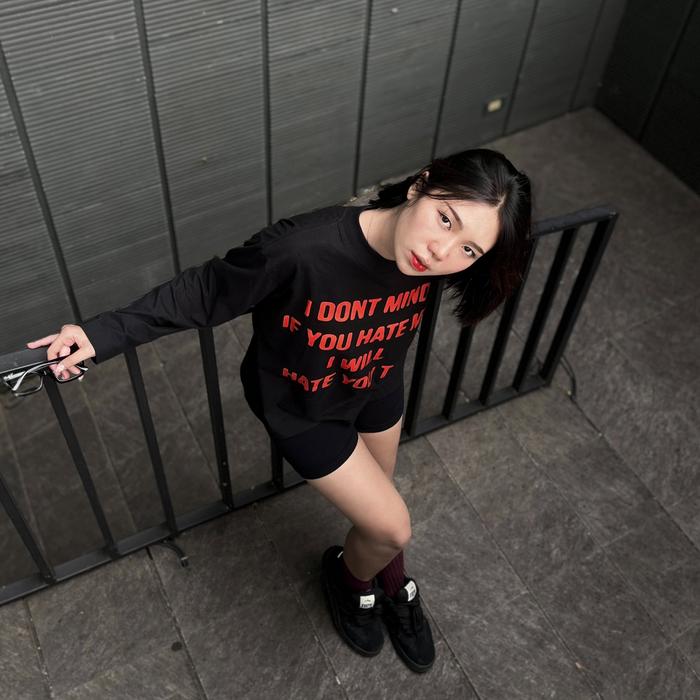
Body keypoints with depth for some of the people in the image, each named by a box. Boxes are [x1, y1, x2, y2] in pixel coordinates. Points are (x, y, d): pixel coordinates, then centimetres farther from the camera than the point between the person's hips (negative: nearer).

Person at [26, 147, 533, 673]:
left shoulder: (432, 259, -27)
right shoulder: (300, 250, -43)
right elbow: (203, 293, -27)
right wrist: (104, 335, -22)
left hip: (377, 386, 5)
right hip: (301, 408, -4)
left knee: (379, 502, 27)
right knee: (391, 527, 7)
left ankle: (394, 588, 61)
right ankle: (349, 578, 45)